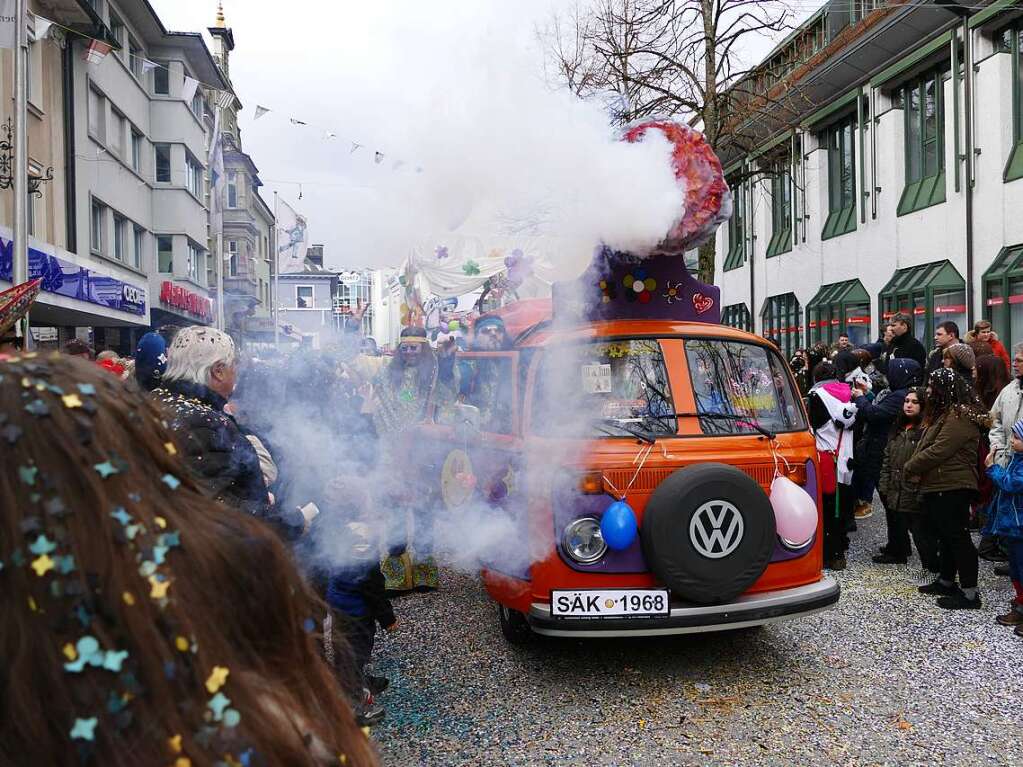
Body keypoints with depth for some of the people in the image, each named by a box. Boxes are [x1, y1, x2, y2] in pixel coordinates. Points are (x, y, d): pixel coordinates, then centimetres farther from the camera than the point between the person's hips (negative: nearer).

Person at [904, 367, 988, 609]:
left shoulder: (959, 417, -18)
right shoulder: (944, 413, 17)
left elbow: (938, 451, -23)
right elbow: (926, 446, 22)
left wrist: (910, 467, -11)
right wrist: (915, 466, 7)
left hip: (952, 488, -11)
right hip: (938, 486, 11)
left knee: (957, 537, -6)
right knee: (945, 535, 18)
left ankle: (970, 592, -2)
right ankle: (946, 581, 29)